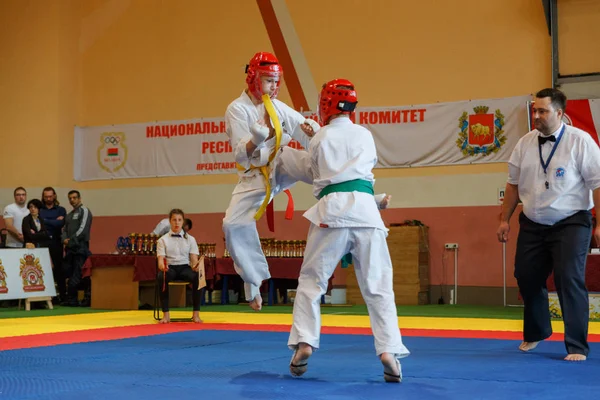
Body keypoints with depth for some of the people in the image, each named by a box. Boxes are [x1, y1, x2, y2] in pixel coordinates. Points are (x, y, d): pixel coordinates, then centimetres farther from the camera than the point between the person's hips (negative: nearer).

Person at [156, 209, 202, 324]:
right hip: (170, 268, -1)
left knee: (198, 277, -34)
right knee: (161, 277, -38)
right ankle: (166, 314, -27)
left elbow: (194, 259, 1)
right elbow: (160, 259, -4)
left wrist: (196, 266, -25)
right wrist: (162, 266, -29)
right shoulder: (163, 240, 6)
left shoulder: (190, 239, 9)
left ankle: (196, 313, -22)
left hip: (185, 267, 1)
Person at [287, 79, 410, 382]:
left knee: (311, 280, 9)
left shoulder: (319, 139, 13)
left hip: (332, 210, -1)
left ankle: (304, 343, -1)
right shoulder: (366, 135, 16)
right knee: (378, 285, 2)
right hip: (364, 209, 1)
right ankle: (389, 351, -8)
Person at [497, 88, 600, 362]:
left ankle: (577, 346, 2)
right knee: (527, 278, 10)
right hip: (533, 225, 5)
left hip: (570, 223, -5)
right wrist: (505, 219, 11)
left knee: (570, 281, -9)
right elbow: (513, 184, 11)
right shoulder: (525, 143, 2)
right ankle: (536, 332, 36)